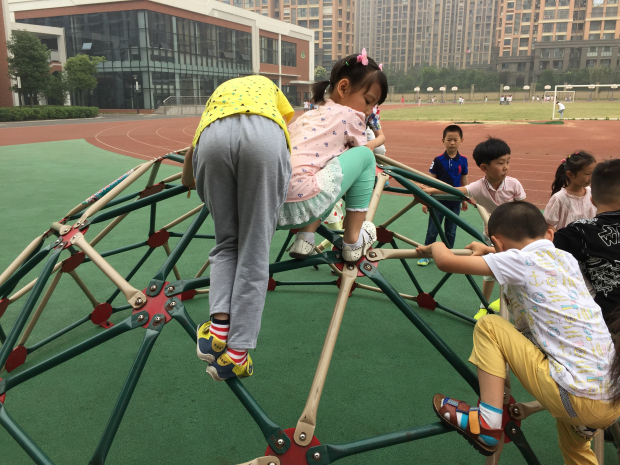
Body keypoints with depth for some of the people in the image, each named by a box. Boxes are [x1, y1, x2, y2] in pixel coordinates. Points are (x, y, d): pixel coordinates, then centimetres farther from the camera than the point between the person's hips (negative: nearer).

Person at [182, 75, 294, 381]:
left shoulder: (217, 95, 44)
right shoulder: (268, 86, 44)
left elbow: (187, 180, 36)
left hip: (213, 137, 2)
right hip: (265, 135, -1)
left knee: (227, 242, 16)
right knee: (254, 250, 3)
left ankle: (219, 325, -3)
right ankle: (236, 353, 0)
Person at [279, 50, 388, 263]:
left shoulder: (309, 115, 27)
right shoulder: (351, 116, 6)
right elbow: (363, 150, 19)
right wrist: (373, 143, 41)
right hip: (303, 204, -8)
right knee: (365, 156, 9)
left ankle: (305, 237, 17)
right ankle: (353, 241, 13)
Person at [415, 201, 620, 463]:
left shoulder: (519, 260, -9)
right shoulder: (567, 259, 13)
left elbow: (446, 262, -10)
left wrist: (436, 245, 12)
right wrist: (489, 252, 40)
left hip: (578, 401, -8)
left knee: (489, 325, 1)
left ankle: (486, 424, 2)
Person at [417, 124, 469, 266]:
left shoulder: (463, 160, -2)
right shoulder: (438, 160, -9)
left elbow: (464, 180, 9)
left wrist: (464, 199, 13)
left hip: (454, 202, 2)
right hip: (438, 201, -2)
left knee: (451, 231, 12)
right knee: (432, 230, 6)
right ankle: (426, 255, 18)